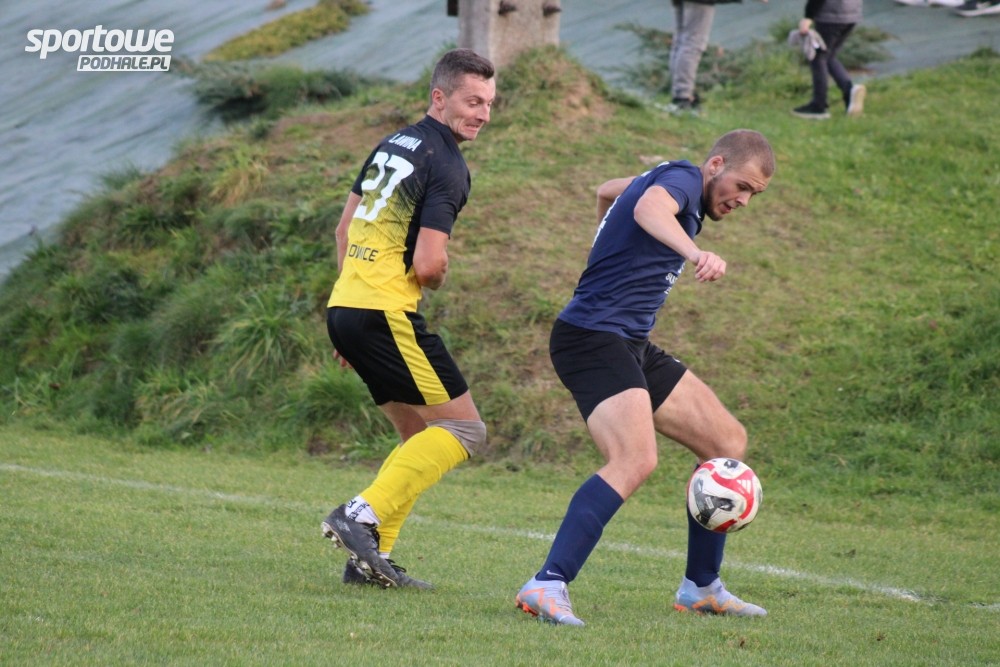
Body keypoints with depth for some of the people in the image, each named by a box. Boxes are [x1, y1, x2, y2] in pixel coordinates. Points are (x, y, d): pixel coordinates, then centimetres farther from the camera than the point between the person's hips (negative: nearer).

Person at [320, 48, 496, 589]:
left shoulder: (393, 145, 17)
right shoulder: (447, 167, -11)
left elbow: (345, 227, 23)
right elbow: (429, 264, -18)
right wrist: (438, 278, 7)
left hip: (345, 304, 9)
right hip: (386, 312, -9)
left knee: (420, 436, 17)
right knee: (464, 428, -5)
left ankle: (370, 557, 10)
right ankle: (361, 515, -15)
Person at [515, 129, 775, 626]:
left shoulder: (676, 182, 20)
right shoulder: (682, 178, -10)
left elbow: (607, 191, 40)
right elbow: (649, 207, -37)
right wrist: (694, 252, -55)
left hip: (632, 345, 11)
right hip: (593, 337, -11)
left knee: (729, 441, 10)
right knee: (635, 459, -30)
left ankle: (701, 588, 18)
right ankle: (547, 587, -34)